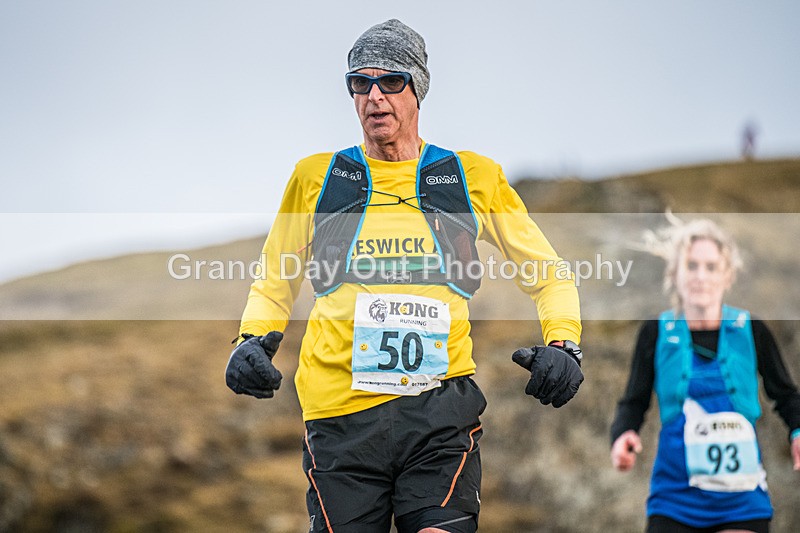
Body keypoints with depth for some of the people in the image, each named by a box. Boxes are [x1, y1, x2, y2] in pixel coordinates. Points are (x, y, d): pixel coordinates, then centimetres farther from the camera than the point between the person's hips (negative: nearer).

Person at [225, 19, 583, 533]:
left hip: (442, 408, -1)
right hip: (342, 413, 1)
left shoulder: (475, 177, 12)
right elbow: (274, 282, 24)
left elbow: (548, 275, 19)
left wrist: (562, 345, 1)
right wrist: (254, 342, 4)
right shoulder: (316, 177, 14)